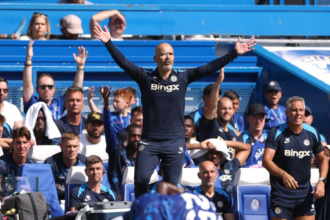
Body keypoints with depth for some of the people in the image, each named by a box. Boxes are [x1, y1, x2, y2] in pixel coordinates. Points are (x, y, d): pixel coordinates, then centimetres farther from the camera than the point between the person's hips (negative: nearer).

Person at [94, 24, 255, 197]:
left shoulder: (182, 78, 3)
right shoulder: (146, 78, 1)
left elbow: (209, 68, -2)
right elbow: (123, 63, -7)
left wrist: (234, 53, -8)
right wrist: (108, 43, -18)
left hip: (175, 142, 1)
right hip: (149, 142, -1)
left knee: (171, 186, 5)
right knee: (141, 179, -9)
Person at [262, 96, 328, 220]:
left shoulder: (312, 133, 3)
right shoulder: (276, 133, -9)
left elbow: (322, 159, 15)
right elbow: (266, 161, -20)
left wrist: (321, 181, -3)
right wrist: (283, 175, -37)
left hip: (305, 192, 4)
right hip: (281, 193, -3)